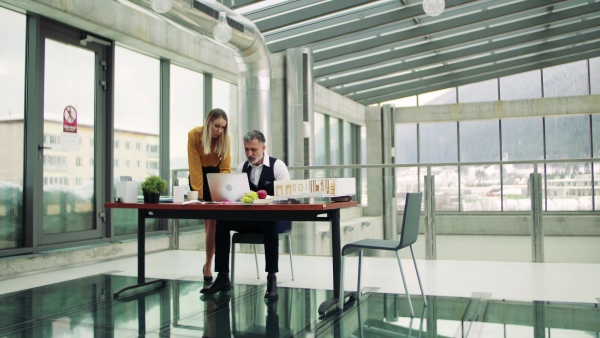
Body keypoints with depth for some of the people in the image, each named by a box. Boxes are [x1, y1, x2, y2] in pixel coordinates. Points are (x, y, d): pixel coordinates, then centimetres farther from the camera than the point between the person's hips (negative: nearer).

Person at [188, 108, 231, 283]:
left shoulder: (224, 137, -15)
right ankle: (209, 264, 5)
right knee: (208, 220, -7)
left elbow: (225, 167, -13)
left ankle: (209, 265, -2)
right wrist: (198, 193, -22)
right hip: (199, 177, -1)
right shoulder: (194, 135, -21)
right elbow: (195, 167, -20)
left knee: (214, 220, -11)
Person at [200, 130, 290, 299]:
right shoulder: (242, 167, 10)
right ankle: (223, 278, -16)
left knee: (270, 223, -40)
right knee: (222, 221, -21)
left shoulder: (278, 165, -5)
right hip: (249, 217, 4)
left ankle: (272, 279, -33)